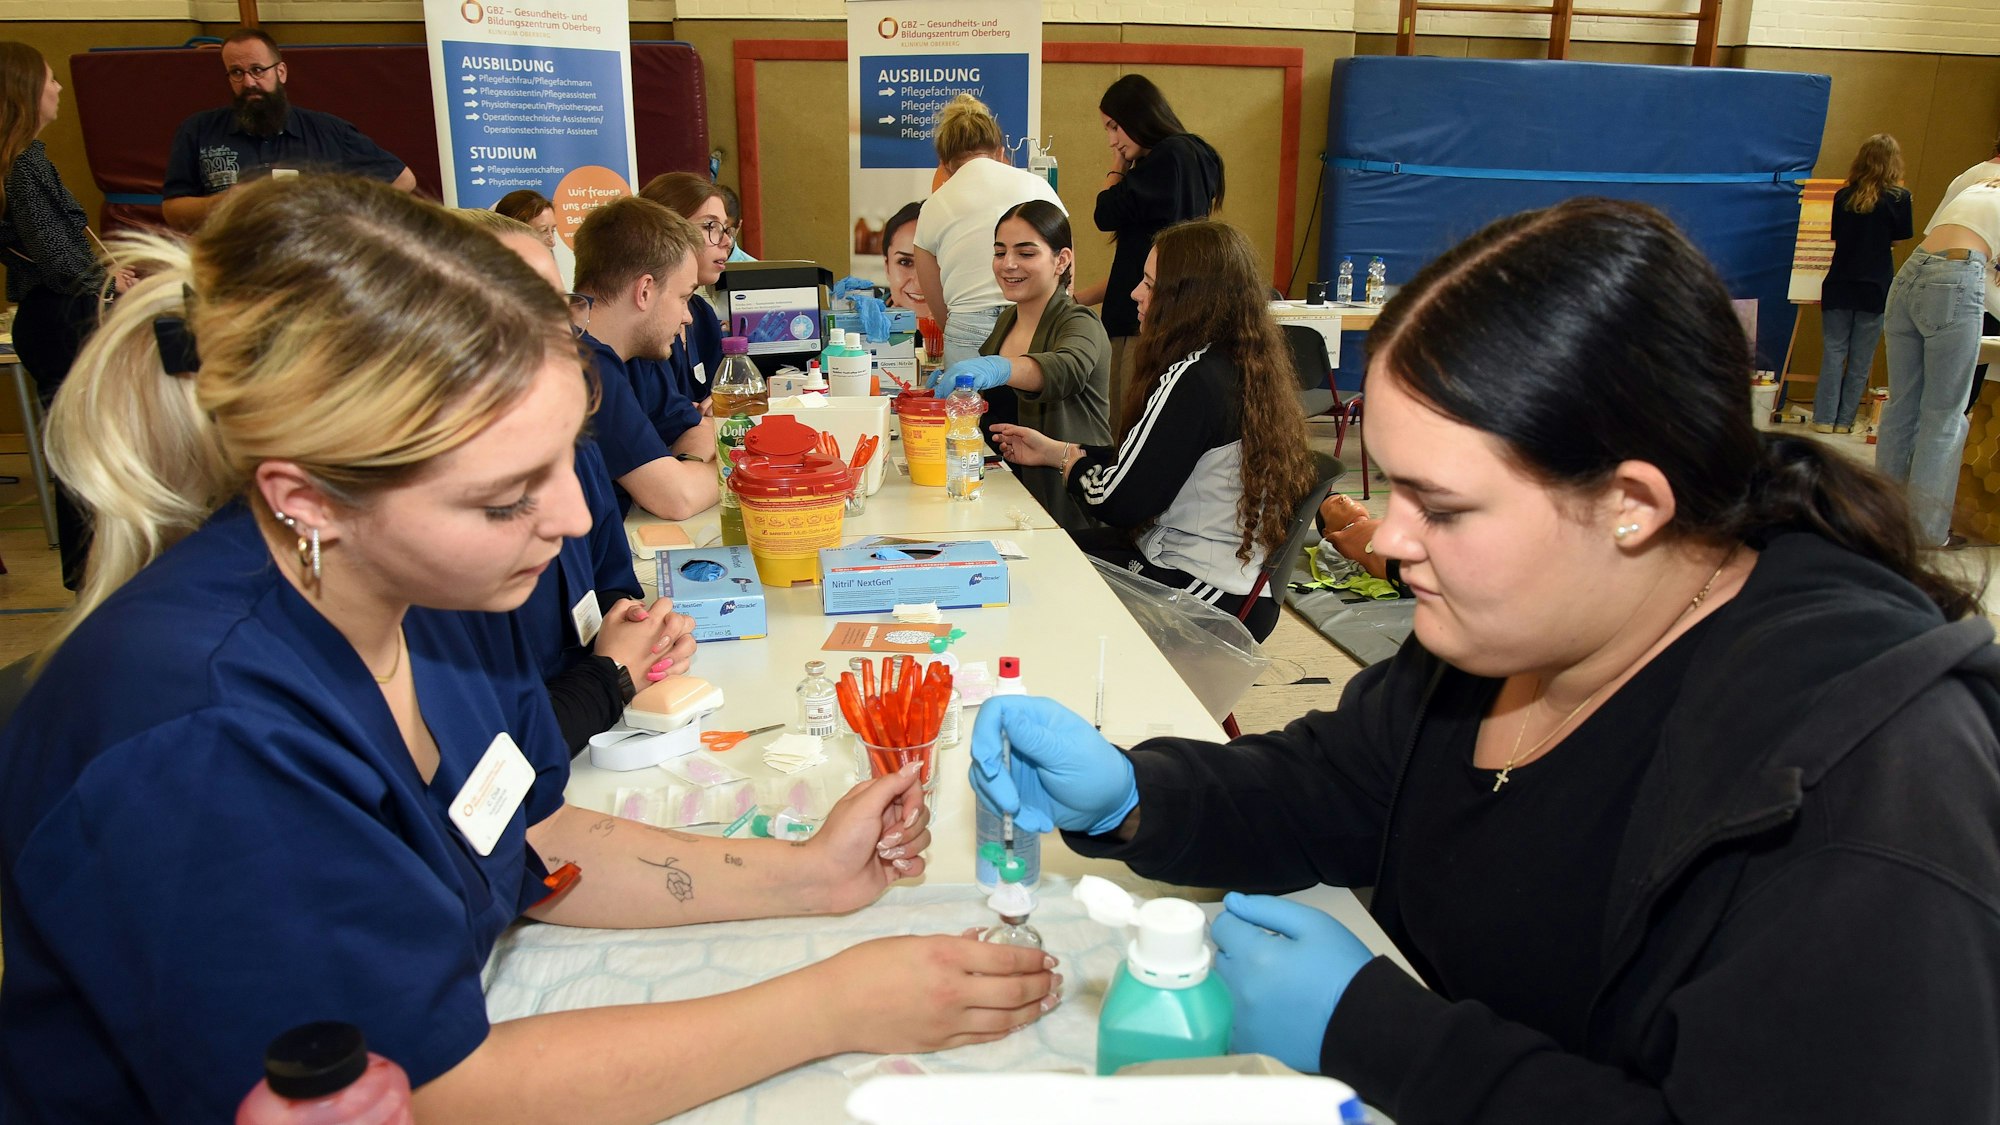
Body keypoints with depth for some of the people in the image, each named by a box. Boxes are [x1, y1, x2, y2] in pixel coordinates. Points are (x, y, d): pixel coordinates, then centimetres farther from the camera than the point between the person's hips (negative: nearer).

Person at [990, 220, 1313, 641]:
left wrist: (1069, 464, 0)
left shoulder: (1194, 381, -24)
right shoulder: (1242, 365, 5)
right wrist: (1053, 450, 12)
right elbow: (1139, 464, 11)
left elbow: (1120, 501, -21)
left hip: (1208, 600, -9)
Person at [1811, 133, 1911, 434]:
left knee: (1834, 352, 6)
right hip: (1876, 287, -1)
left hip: (1839, 285, 2)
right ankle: (1844, 420, 9)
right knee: (1861, 359, 6)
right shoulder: (1899, 197, -6)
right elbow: (1896, 240, 4)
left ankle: (1825, 418, 2)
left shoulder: (1843, 196, 1)